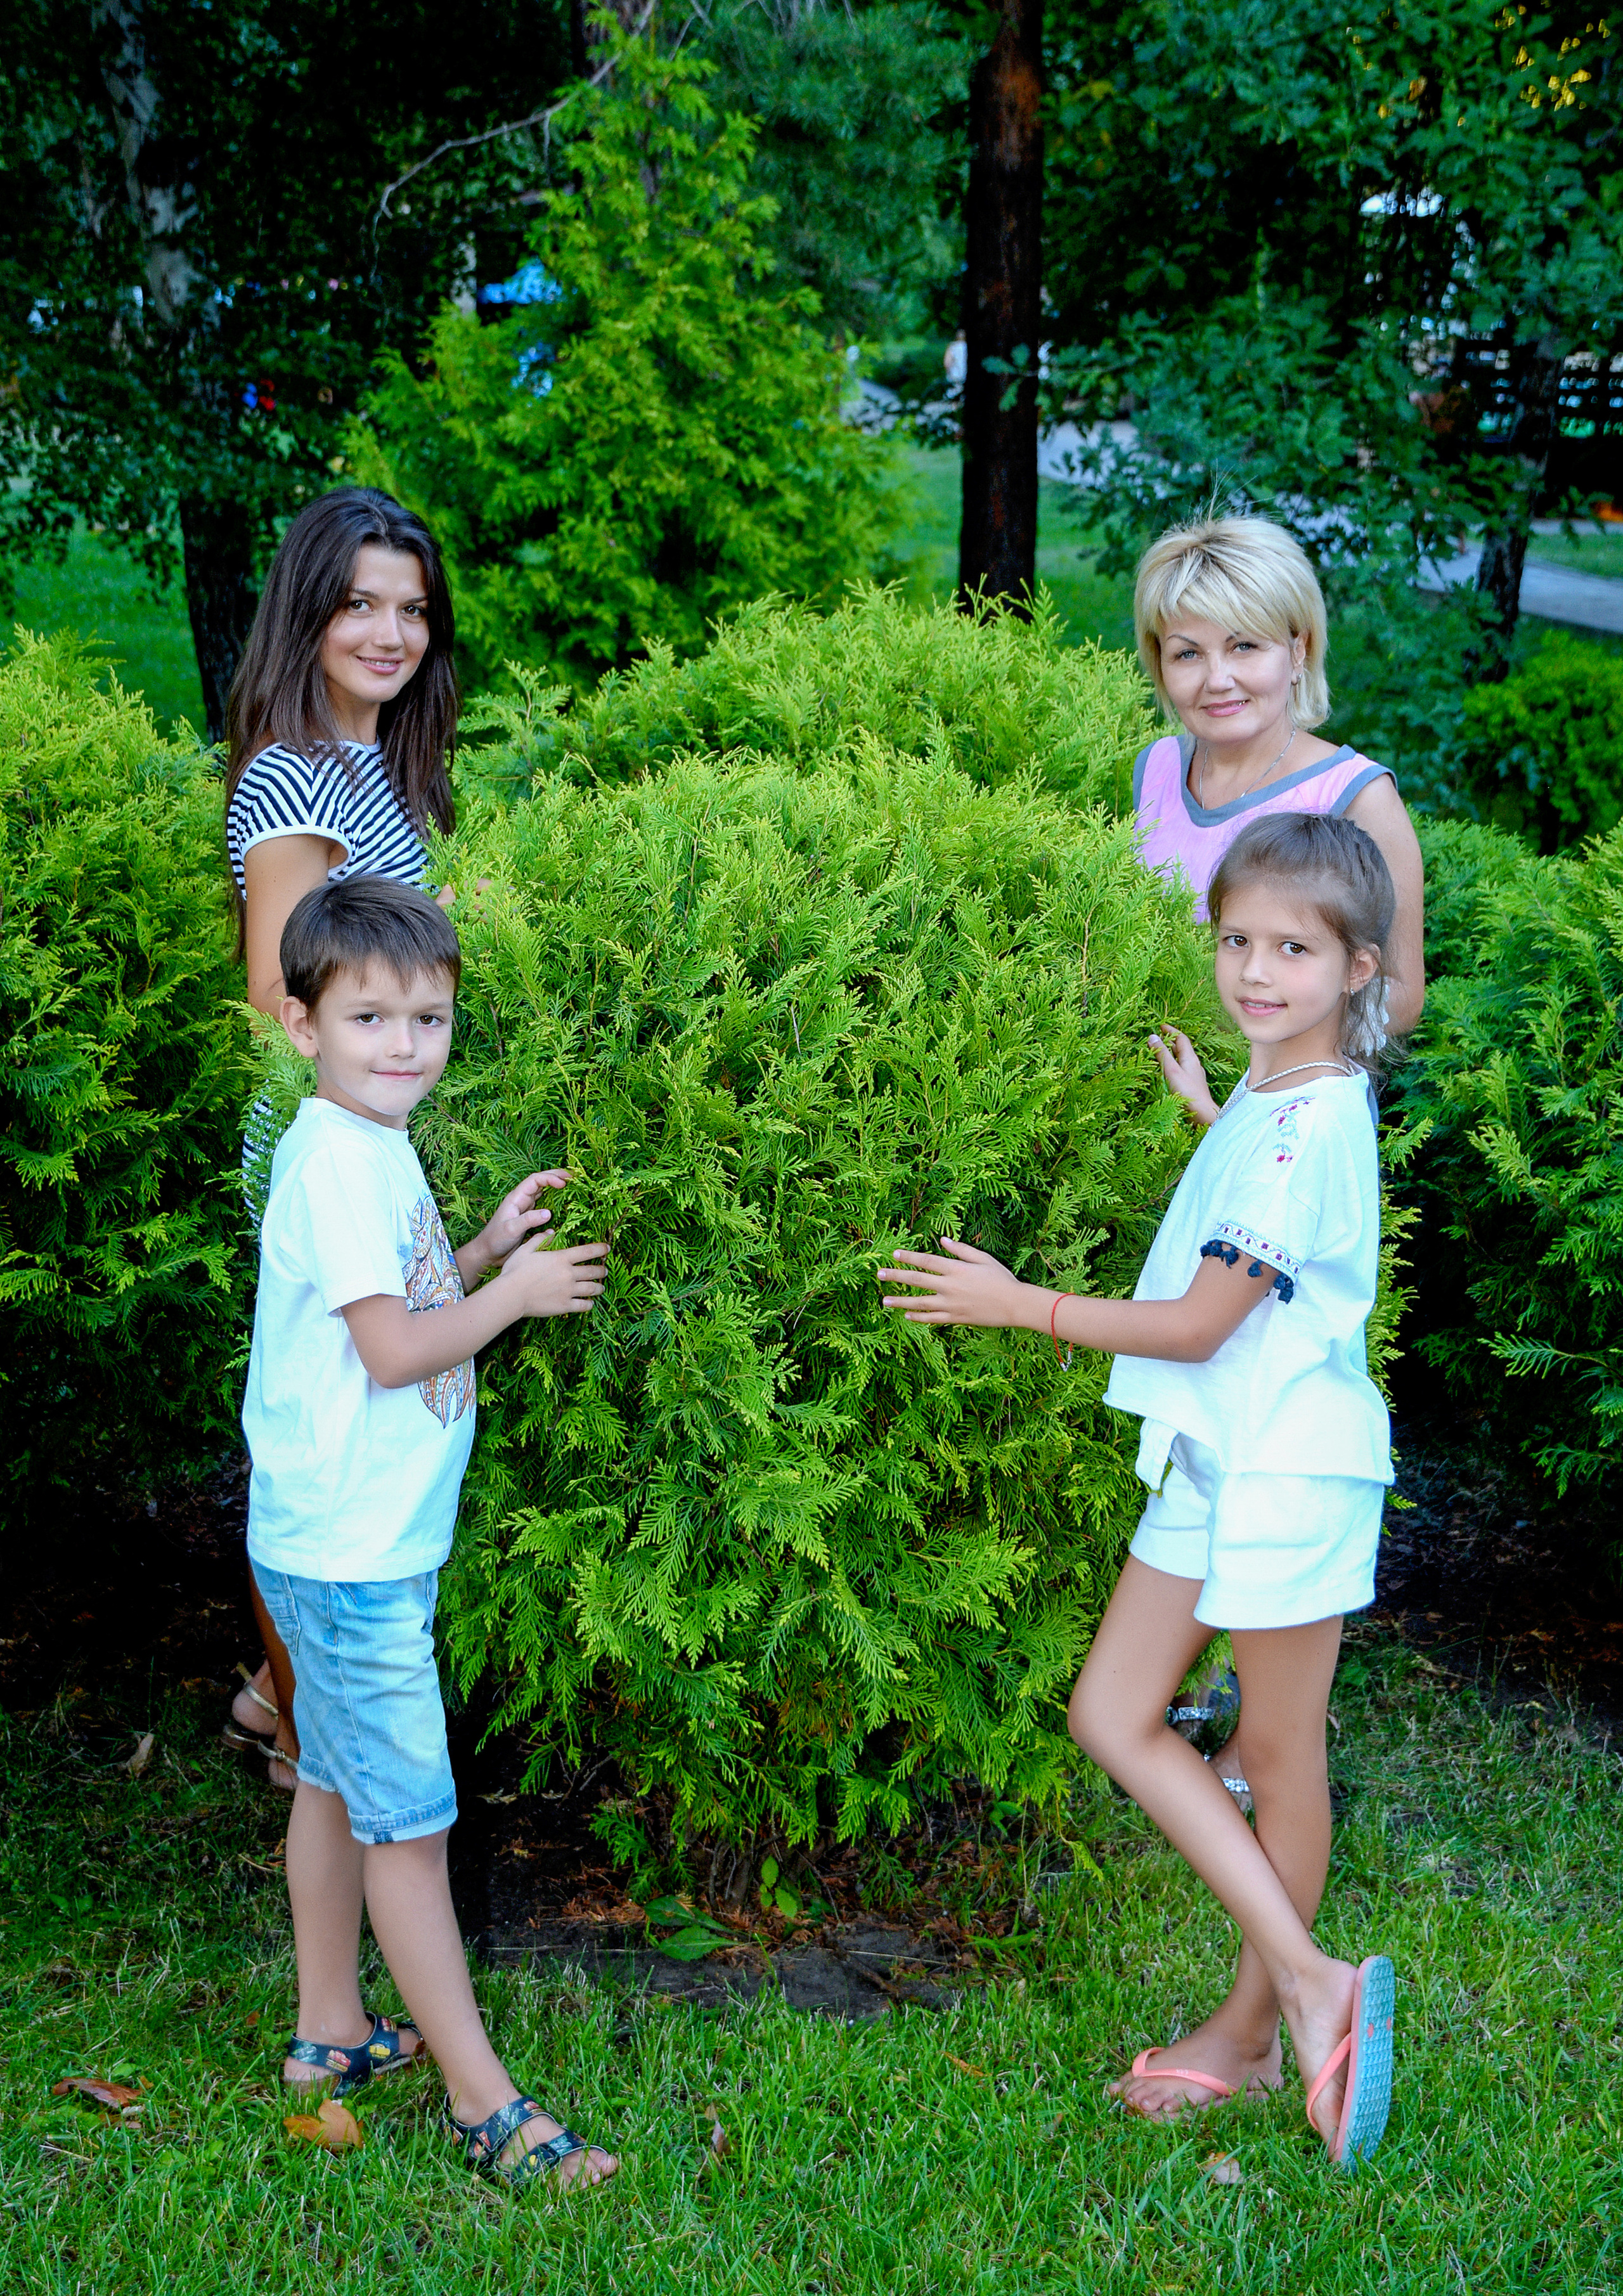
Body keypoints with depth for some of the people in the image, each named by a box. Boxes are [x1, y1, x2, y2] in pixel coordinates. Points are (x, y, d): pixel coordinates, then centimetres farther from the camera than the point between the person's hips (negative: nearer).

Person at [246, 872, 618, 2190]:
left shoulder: (373, 1149, 11)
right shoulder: (340, 1163, -20)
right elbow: (396, 1351, -22)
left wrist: (486, 1250, 8)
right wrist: (517, 1293, -10)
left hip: (353, 1541, 10)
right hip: (352, 1551, -10)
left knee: (338, 1785, 19)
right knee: (410, 1820, -4)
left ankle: (332, 2033, 32)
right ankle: (484, 2101, 1)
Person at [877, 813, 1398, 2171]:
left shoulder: (1309, 1123, -21)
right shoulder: (1273, 1099, 8)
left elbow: (1202, 1324, -20)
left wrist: (1021, 1305, -15)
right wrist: (1201, 1106, 34)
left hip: (1290, 1470, -10)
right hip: (1213, 1456, 10)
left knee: (1279, 1755, 5)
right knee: (1115, 1717, 8)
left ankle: (1252, 2031, 18)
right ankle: (1308, 1981, 13)